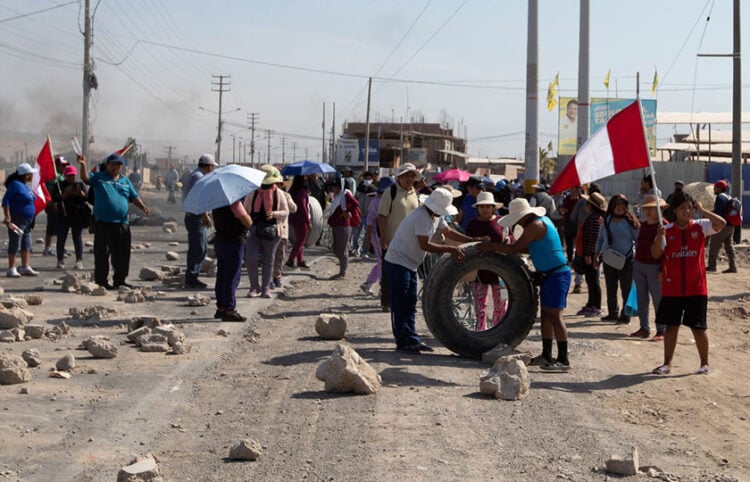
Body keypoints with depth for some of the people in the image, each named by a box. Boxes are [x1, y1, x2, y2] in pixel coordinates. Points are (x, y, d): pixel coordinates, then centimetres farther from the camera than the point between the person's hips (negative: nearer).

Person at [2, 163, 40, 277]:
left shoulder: (24, 186, 15)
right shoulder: (15, 185, -13)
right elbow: (5, 201, -17)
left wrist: (31, 222, 23)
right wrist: (7, 216, -24)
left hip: (27, 221, 9)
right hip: (16, 220, -9)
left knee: (26, 245, 11)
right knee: (14, 244, -6)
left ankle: (25, 268, 17)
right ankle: (11, 269, -2)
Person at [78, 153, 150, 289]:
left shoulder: (125, 181, 17)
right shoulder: (99, 177, 6)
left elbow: (134, 197, 15)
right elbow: (86, 178, -9)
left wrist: (143, 206, -2)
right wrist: (83, 165, -26)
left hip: (122, 223, 4)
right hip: (103, 223, -4)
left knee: (122, 254, 8)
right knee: (102, 254, -2)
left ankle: (119, 279, 18)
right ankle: (101, 281, 4)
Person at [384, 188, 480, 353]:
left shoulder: (435, 216, 7)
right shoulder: (422, 216, -24)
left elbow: (448, 231, 17)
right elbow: (424, 245, -28)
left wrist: (474, 241, 10)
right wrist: (450, 249, -28)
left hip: (410, 264, 10)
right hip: (397, 263, -10)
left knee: (410, 304, 12)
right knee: (400, 304, -5)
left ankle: (412, 339, 17)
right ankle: (403, 342, -1)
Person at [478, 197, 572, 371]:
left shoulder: (535, 225, -17)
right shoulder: (542, 221, 14)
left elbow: (515, 249, -18)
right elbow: (530, 248, 20)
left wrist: (492, 246, -6)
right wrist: (496, 246, 14)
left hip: (557, 275, -10)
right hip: (550, 274, 10)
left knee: (555, 316, -11)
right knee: (546, 315, 14)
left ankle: (563, 360, -12)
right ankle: (546, 356, 20)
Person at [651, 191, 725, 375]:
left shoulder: (700, 226, 0)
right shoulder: (667, 230, 2)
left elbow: (721, 223, -16)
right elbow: (655, 254, -5)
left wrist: (702, 210, -15)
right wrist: (659, 237, -21)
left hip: (696, 288, -1)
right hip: (672, 288, 1)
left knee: (698, 327, 3)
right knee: (671, 326, 7)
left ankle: (705, 364, 15)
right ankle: (667, 363, 14)